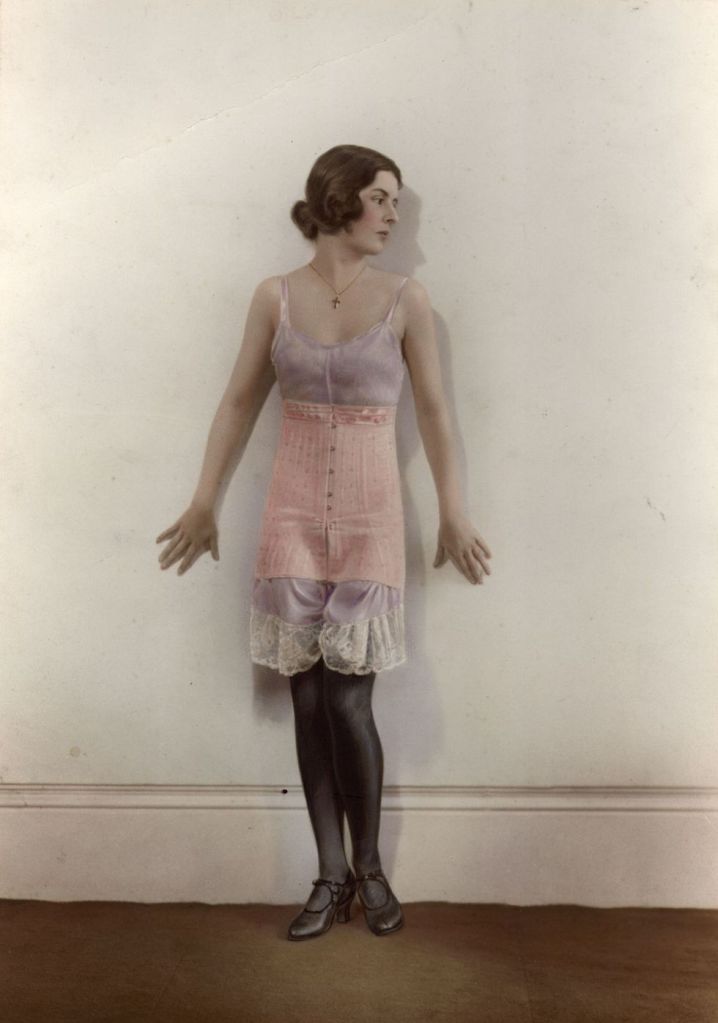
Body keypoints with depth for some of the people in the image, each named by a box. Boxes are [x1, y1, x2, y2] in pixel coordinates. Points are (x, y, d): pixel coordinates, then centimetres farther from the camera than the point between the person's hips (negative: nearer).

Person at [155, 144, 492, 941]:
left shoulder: (405, 299, 1)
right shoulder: (274, 296, 4)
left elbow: (432, 411, 4)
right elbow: (239, 402, 9)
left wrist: (452, 514, 5)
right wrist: (204, 501, 10)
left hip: (369, 512, -1)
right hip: (294, 510, 2)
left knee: (347, 697, -3)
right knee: (308, 697, 4)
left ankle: (369, 867, 20)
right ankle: (331, 875, 20)